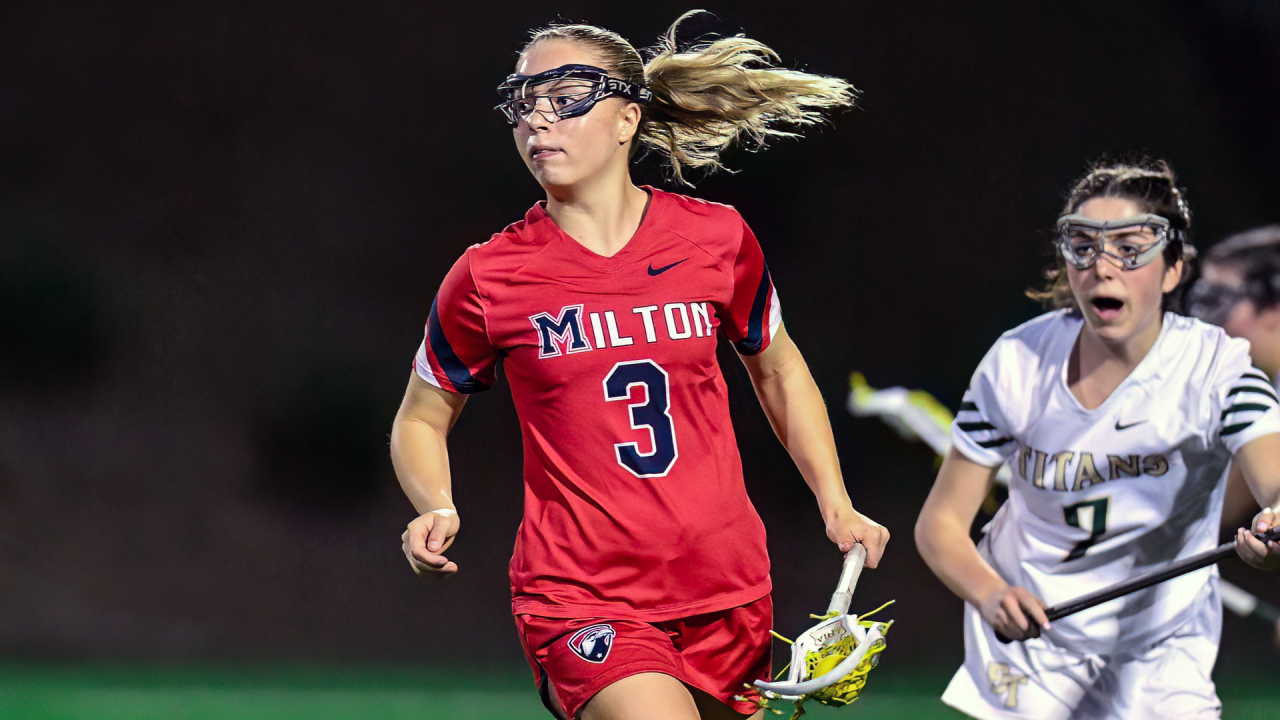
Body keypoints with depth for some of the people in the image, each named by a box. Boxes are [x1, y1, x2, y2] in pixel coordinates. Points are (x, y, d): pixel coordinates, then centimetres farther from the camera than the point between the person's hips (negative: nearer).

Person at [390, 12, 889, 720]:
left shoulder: (717, 238, 1)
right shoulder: (486, 277, -4)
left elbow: (777, 370, 18)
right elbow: (420, 419, 10)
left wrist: (835, 503, 10)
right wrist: (437, 509, -10)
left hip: (728, 594, 4)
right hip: (581, 601, -4)